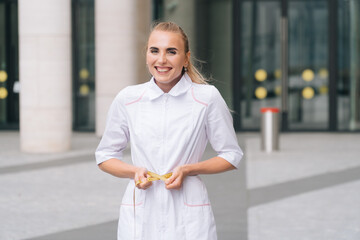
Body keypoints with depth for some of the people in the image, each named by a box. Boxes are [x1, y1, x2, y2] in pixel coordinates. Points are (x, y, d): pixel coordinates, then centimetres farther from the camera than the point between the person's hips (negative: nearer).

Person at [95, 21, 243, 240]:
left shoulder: (208, 98, -3)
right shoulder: (127, 99, 2)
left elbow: (231, 155, 4)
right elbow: (105, 156, 12)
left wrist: (188, 169, -10)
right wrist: (134, 171, -8)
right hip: (139, 215, 2)